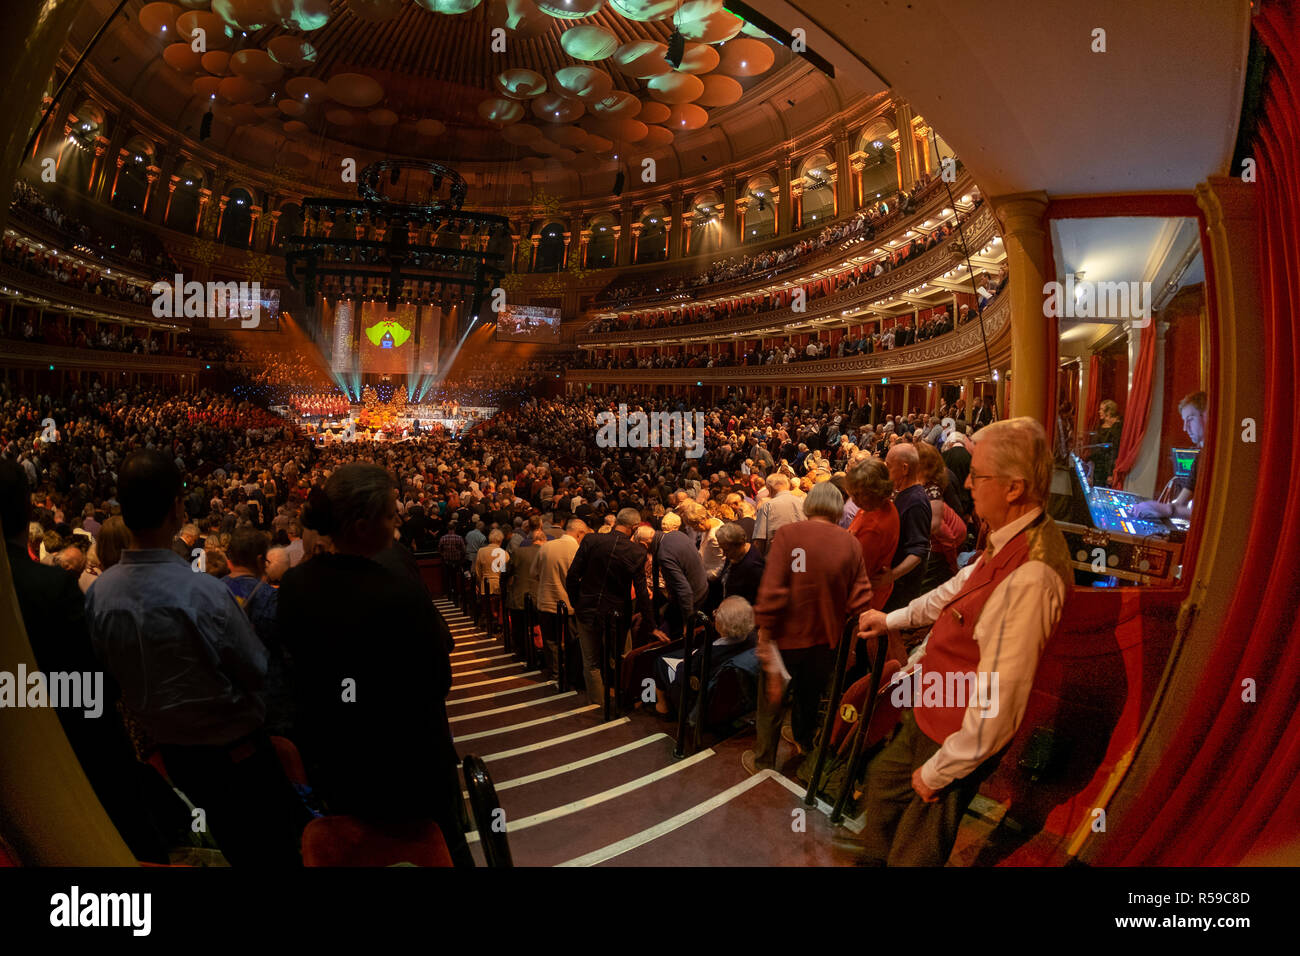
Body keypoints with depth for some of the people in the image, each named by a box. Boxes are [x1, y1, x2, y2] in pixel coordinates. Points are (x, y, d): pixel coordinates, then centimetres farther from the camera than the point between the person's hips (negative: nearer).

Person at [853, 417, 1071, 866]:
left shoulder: (1029, 576, -36)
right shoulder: (1007, 540, -4)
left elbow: (998, 700, -32)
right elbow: (960, 587, 16)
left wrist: (939, 770, -20)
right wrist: (893, 619, 24)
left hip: (960, 734, -9)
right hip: (931, 706, 9)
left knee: (914, 852, 13)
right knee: (883, 779, 30)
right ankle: (873, 859, 57)